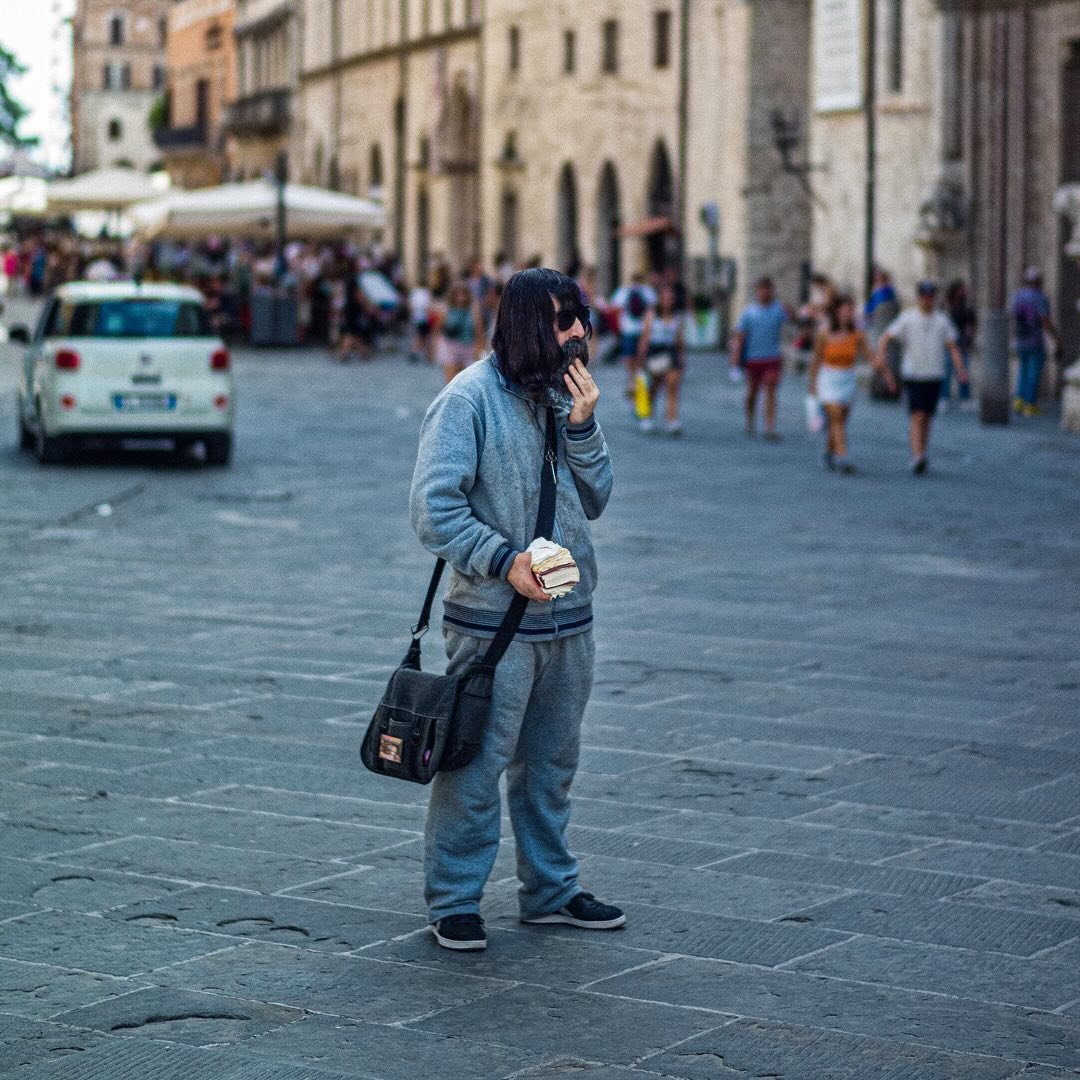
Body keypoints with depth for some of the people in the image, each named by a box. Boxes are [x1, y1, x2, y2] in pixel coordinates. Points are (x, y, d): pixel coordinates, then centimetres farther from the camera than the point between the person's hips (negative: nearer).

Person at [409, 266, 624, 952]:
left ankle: (552, 889, 29)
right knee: (476, 767, -2)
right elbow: (434, 509, -16)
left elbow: (596, 500, 9)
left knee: (552, 764, 17)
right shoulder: (470, 400, -12)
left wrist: (582, 427, -6)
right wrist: (505, 560, -22)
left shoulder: (565, 395, 11)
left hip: (569, 619, 7)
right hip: (493, 621, -7)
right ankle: (454, 900, 9)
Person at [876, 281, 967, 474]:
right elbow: (886, 338, -6)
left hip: (935, 376, 4)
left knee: (927, 419, 9)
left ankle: (920, 458, 20)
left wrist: (960, 369, -7)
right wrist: (881, 355, -25)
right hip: (913, 375, -4)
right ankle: (917, 457, -21)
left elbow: (952, 347, 7)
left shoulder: (942, 319, 8)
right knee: (918, 416, -14)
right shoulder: (907, 318, -2)